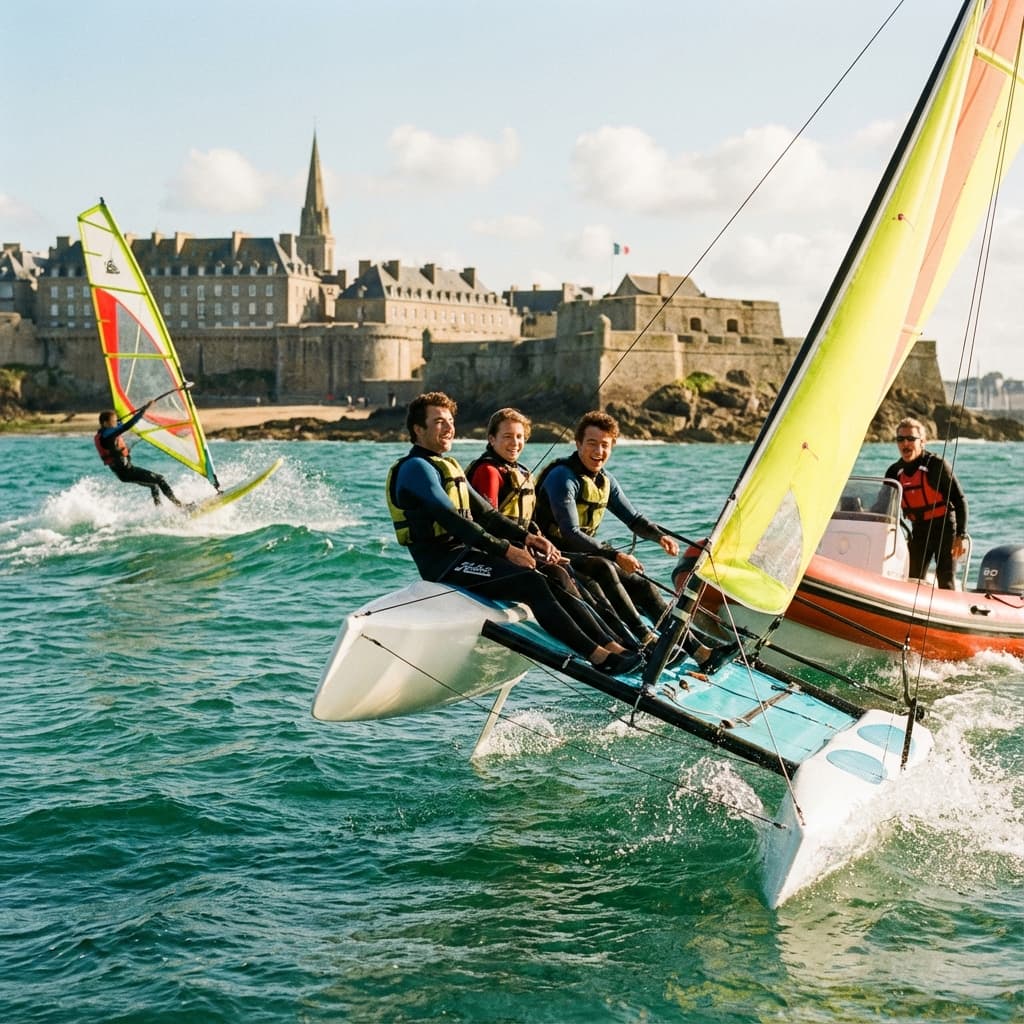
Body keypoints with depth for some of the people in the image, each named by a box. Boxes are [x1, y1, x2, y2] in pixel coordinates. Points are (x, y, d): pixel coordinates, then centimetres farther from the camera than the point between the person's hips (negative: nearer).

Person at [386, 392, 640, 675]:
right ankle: (599, 656, -27)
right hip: (443, 563, -10)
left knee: (556, 573, -1)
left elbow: (485, 513, 18)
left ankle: (608, 642, -7)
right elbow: (452, 520, -20)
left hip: (466, 550, 10)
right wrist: (506, 550, -23)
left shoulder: (449, 465, 21)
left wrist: (525, 536, 1)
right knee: (531, 582, -25)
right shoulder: (415, 468, -9)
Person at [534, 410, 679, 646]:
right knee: (603, 568, -33)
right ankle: (646, 639, -37)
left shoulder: (605, 480, 9)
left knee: (643, 586, -2)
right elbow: (570, 533, -27)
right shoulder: (562, 477, -18)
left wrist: (659, 535, -8)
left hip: (586, 553, 9)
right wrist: (616, 555, -34)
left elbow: (633, 518, 14)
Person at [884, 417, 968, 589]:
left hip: (944, 528, -5)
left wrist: (961, 536, -17)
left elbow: (960, 499, -12)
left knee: (945, 583, -8)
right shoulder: (895, 472, 3)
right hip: (919, 530, 5)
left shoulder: (937, 464, -12)